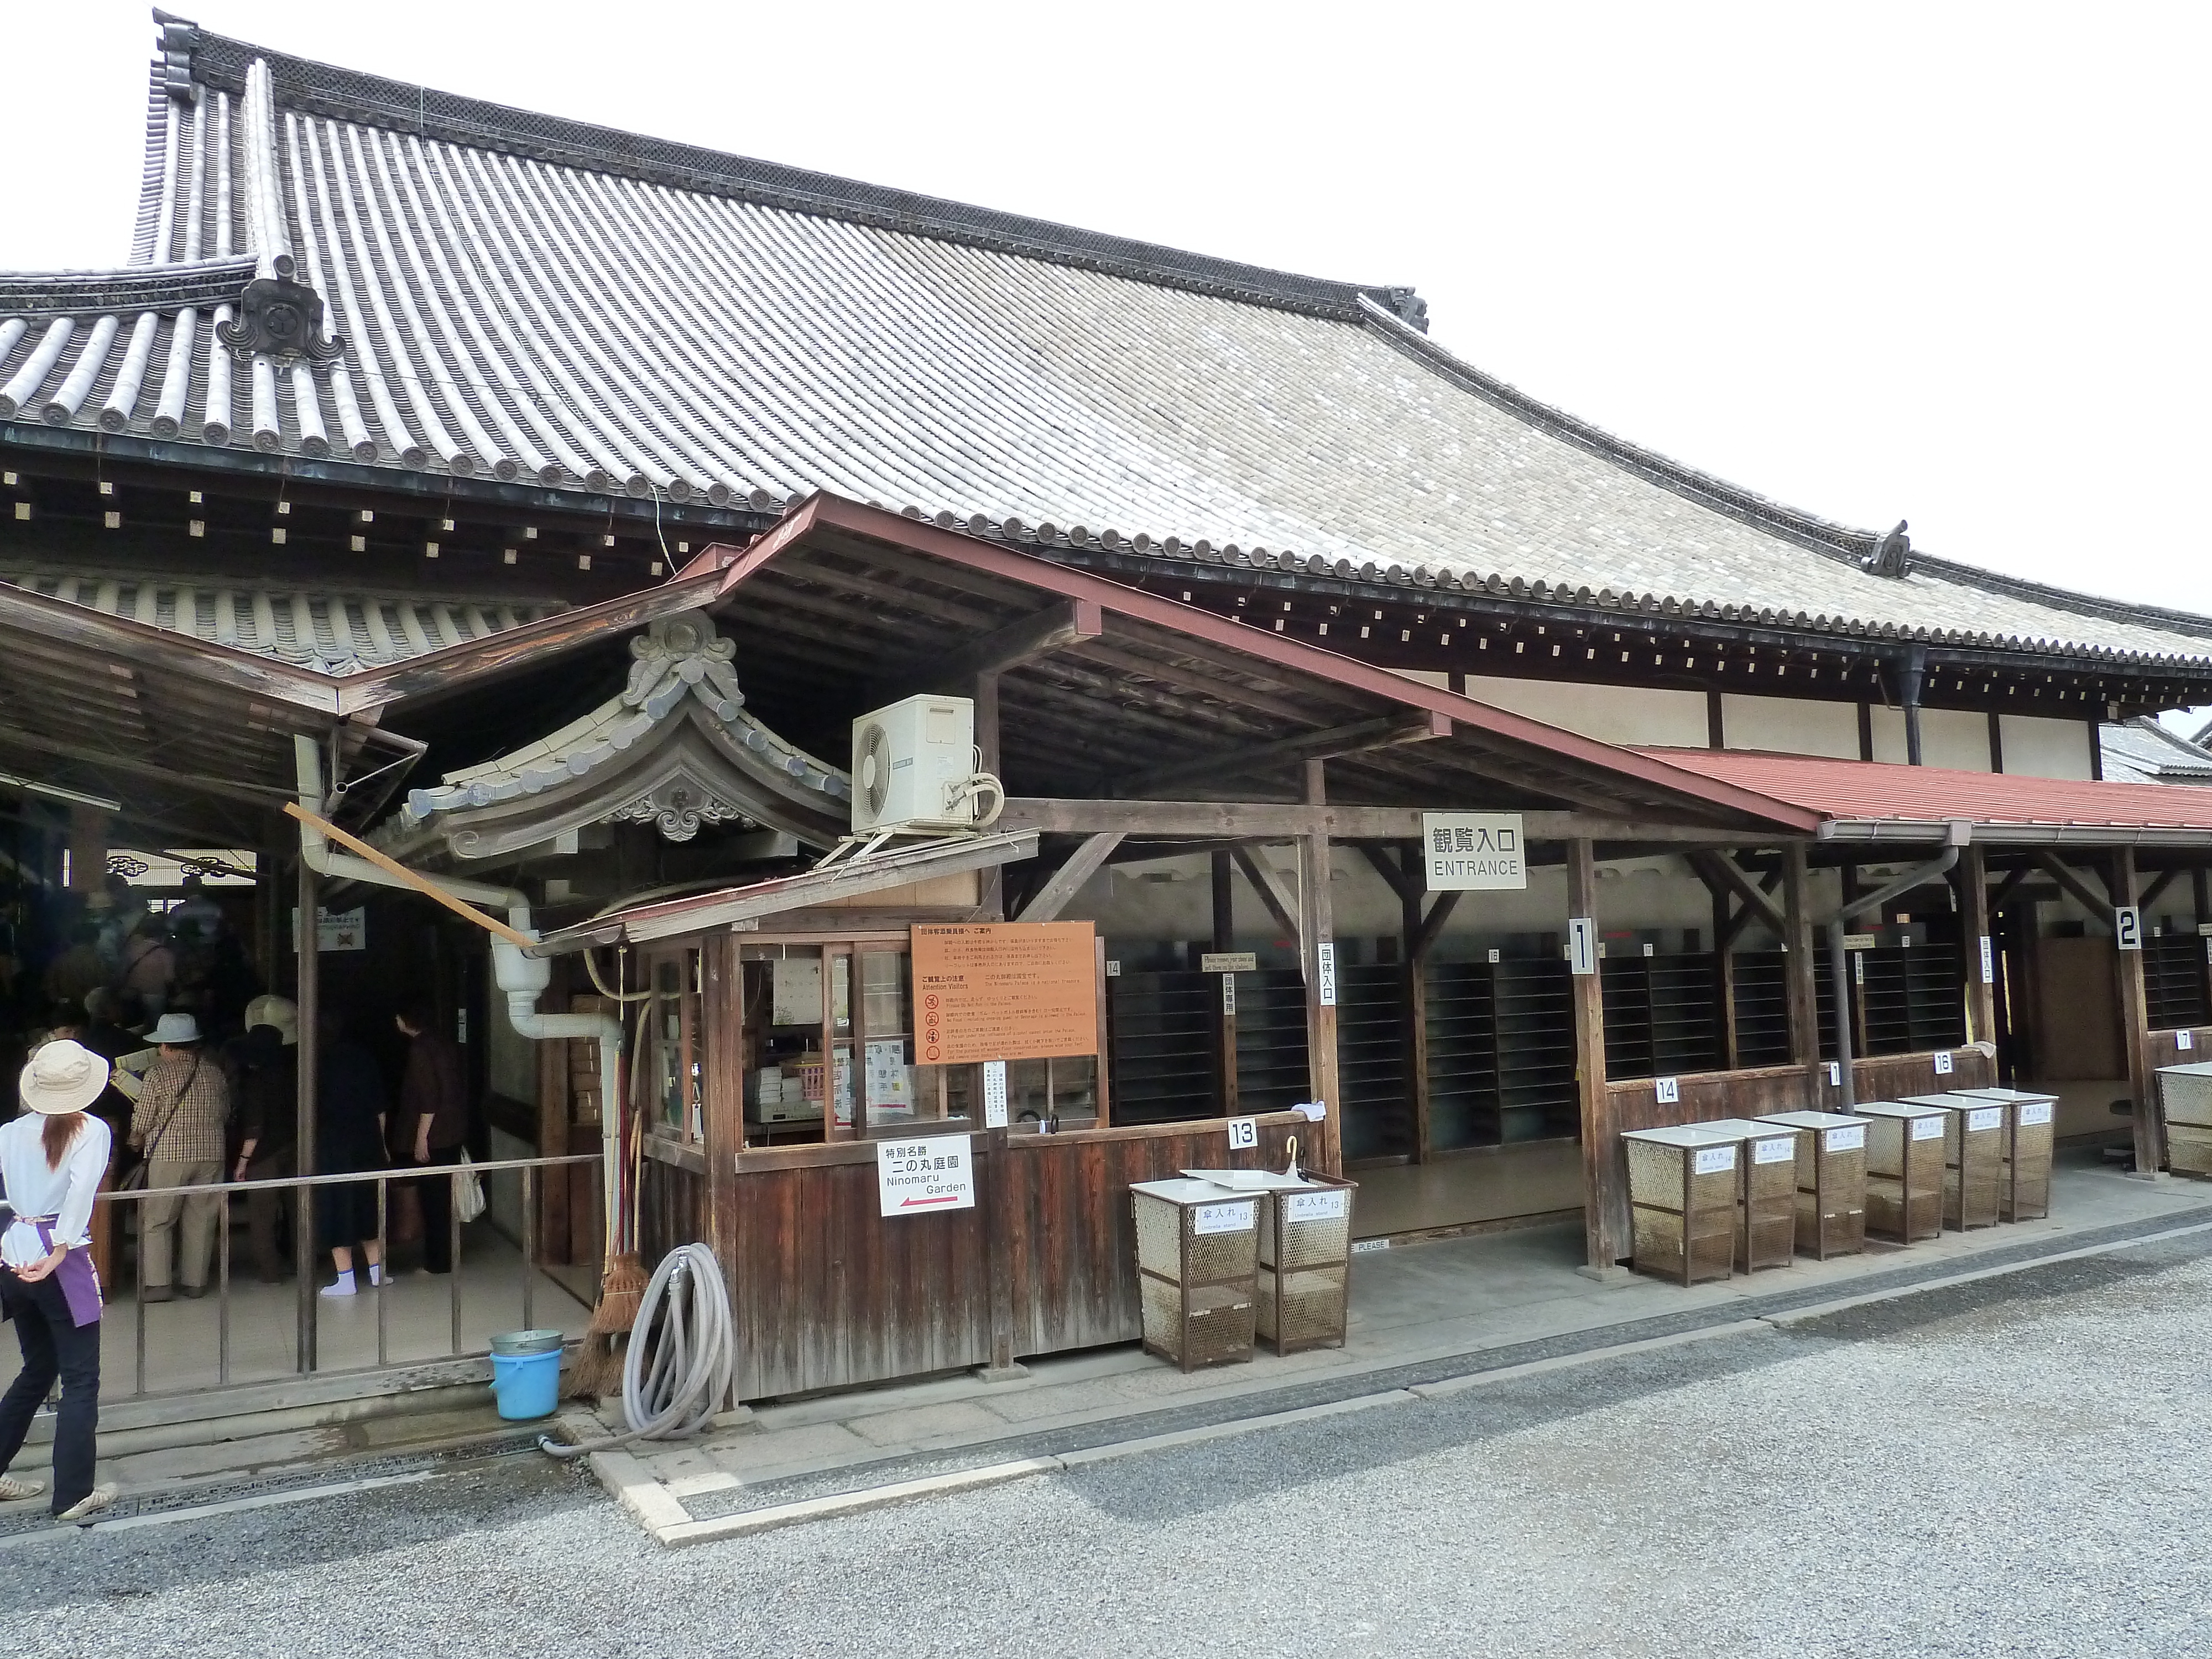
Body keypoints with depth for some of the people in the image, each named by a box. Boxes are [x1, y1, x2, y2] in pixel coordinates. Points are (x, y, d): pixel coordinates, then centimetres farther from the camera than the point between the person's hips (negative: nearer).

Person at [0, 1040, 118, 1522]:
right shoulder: (90, 1130, -9)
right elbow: (81, 1190, -21)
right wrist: (58, 1253, -19)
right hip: (61, 1263, -6)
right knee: (80, 1380, 3)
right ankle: (73, 1495, 5)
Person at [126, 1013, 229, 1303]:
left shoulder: (159, 1074, -7)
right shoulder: (216, 1072, 5)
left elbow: (141, 1123, -4)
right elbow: (226, 1114, 12)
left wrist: (136, 1141, 16)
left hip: (169, 1156, -4)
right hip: (211, 1155, 4)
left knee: (155, 1222, 6)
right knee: (200, 1221, 10)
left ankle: (156, 1284, 2)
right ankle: (195, 1281, 14)